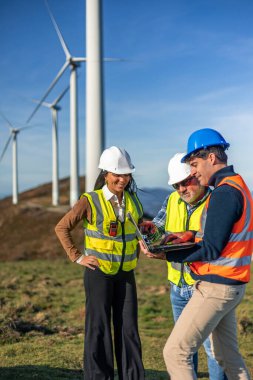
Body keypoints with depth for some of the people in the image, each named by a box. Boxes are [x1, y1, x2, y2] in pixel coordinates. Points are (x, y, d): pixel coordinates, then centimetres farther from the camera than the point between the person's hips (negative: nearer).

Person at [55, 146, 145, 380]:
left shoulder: (133, 201, 5)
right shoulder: (90, 202, -10)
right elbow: (62, 228, -5)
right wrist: (77, 257, -9)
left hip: (126, 274, 4)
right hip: (99, 273, -4)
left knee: (129, 329, 6)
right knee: (99, 328, 2)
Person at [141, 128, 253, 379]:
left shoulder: (224, 192, -18)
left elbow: (211, 250, -21)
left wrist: (166, 254, -21)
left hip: (215, 287, -10)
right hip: (231, 286, 10)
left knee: (175, 352, -7)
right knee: (227, 356, 21)